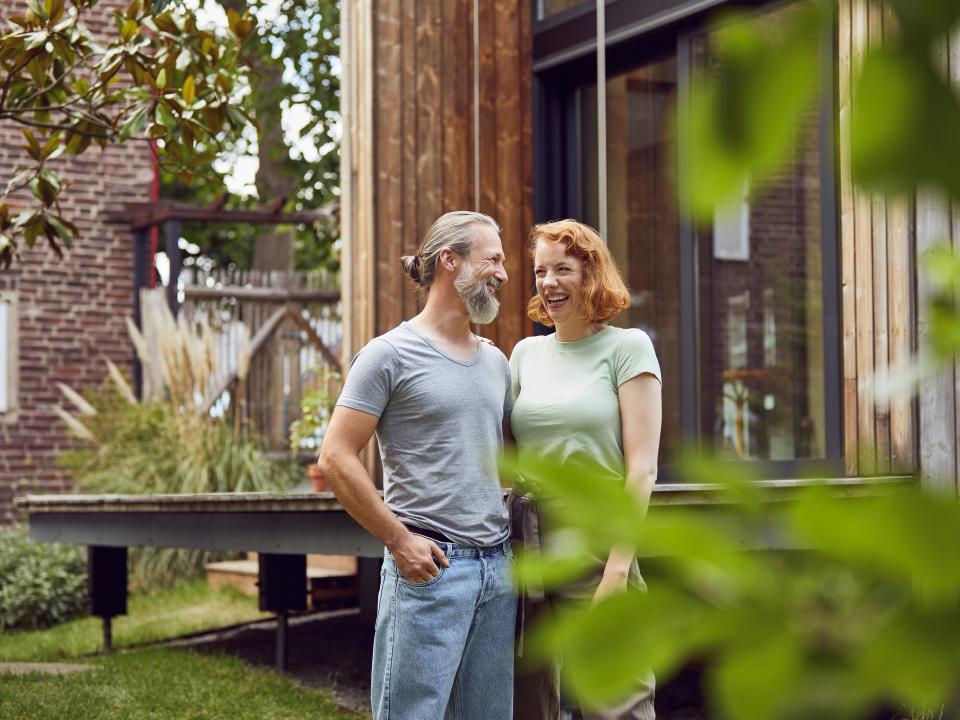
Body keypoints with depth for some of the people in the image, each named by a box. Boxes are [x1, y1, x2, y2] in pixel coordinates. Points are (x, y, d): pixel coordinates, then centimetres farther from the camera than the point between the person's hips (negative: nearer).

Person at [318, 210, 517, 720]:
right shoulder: (391, 354, -5)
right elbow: (336, 459, -9)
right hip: (428, 565, -7)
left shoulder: (496, 362, 16)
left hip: (497, 566, 7)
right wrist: (400, 540, -12)